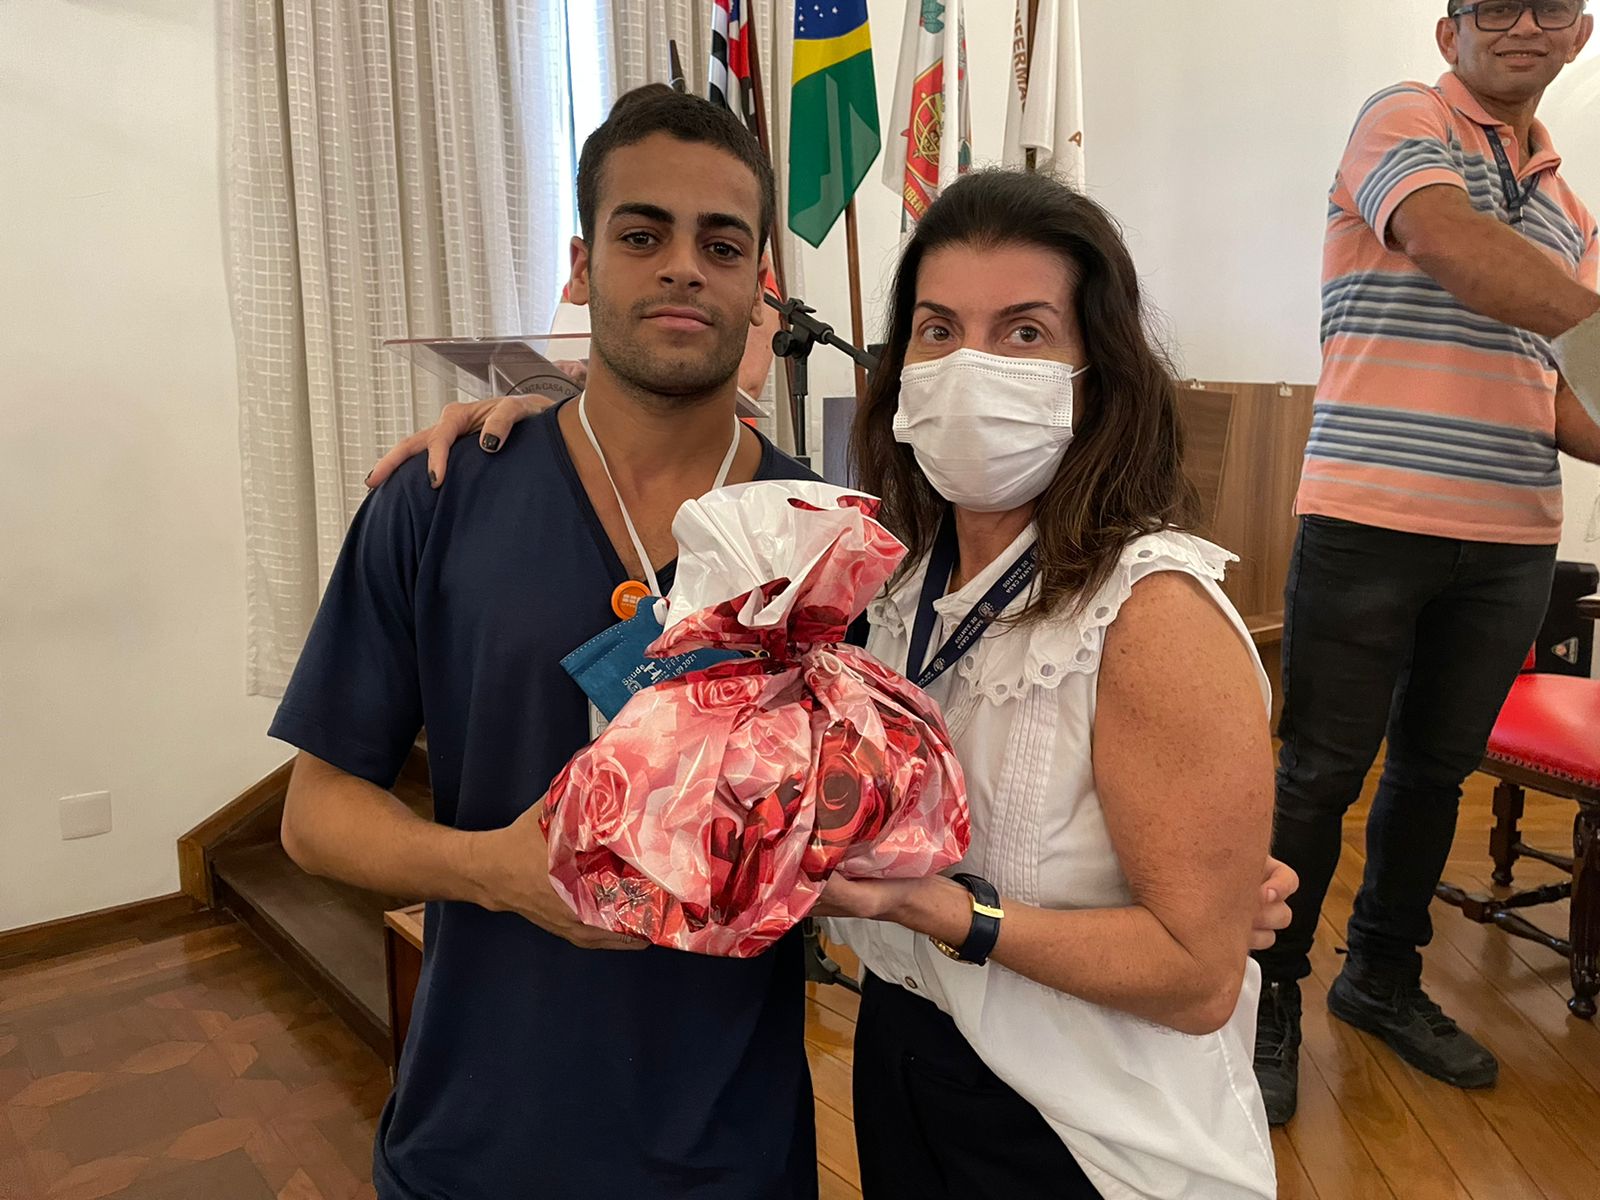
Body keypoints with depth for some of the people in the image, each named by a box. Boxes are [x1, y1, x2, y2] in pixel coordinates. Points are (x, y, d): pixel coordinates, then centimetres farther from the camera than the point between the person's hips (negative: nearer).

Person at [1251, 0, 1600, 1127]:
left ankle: (1386, 976, 32)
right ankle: (1271, 998, 15)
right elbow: (1460, 251, -21)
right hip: (1373, 517, -6)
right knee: (1323, 772, -1)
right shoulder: (1405, 119, -1)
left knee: (1438, 768, 15)